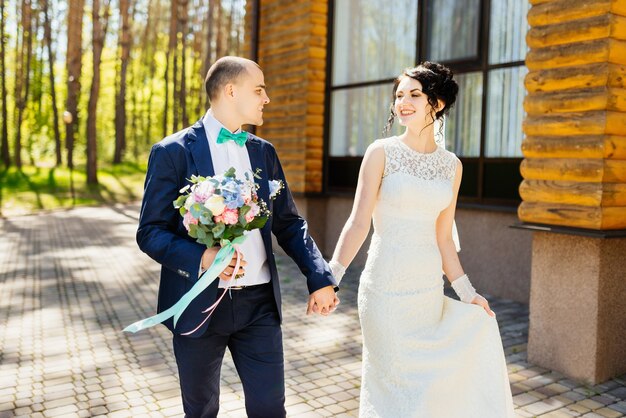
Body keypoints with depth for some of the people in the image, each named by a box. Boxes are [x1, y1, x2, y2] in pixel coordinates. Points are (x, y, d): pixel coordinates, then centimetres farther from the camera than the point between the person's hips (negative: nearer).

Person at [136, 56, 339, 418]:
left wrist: (320, 277, -4)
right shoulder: (173, 152, -6)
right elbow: (150, 231, -8)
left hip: (259, 303, 3)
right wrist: (199, 258, -26)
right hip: (200, 303, -3)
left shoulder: (264, 152, 8)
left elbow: (289, 222, 9)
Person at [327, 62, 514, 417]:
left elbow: (442, 237, 10)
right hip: (387, 289, -4)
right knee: (398, 387, 4)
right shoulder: (382, 152, -6)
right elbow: (358, 223, -12)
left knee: (430, 382, 15)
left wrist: (467, 292, 11)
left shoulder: (452, 165, 7)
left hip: (430, 289, 5)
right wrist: (330, 276, -22)